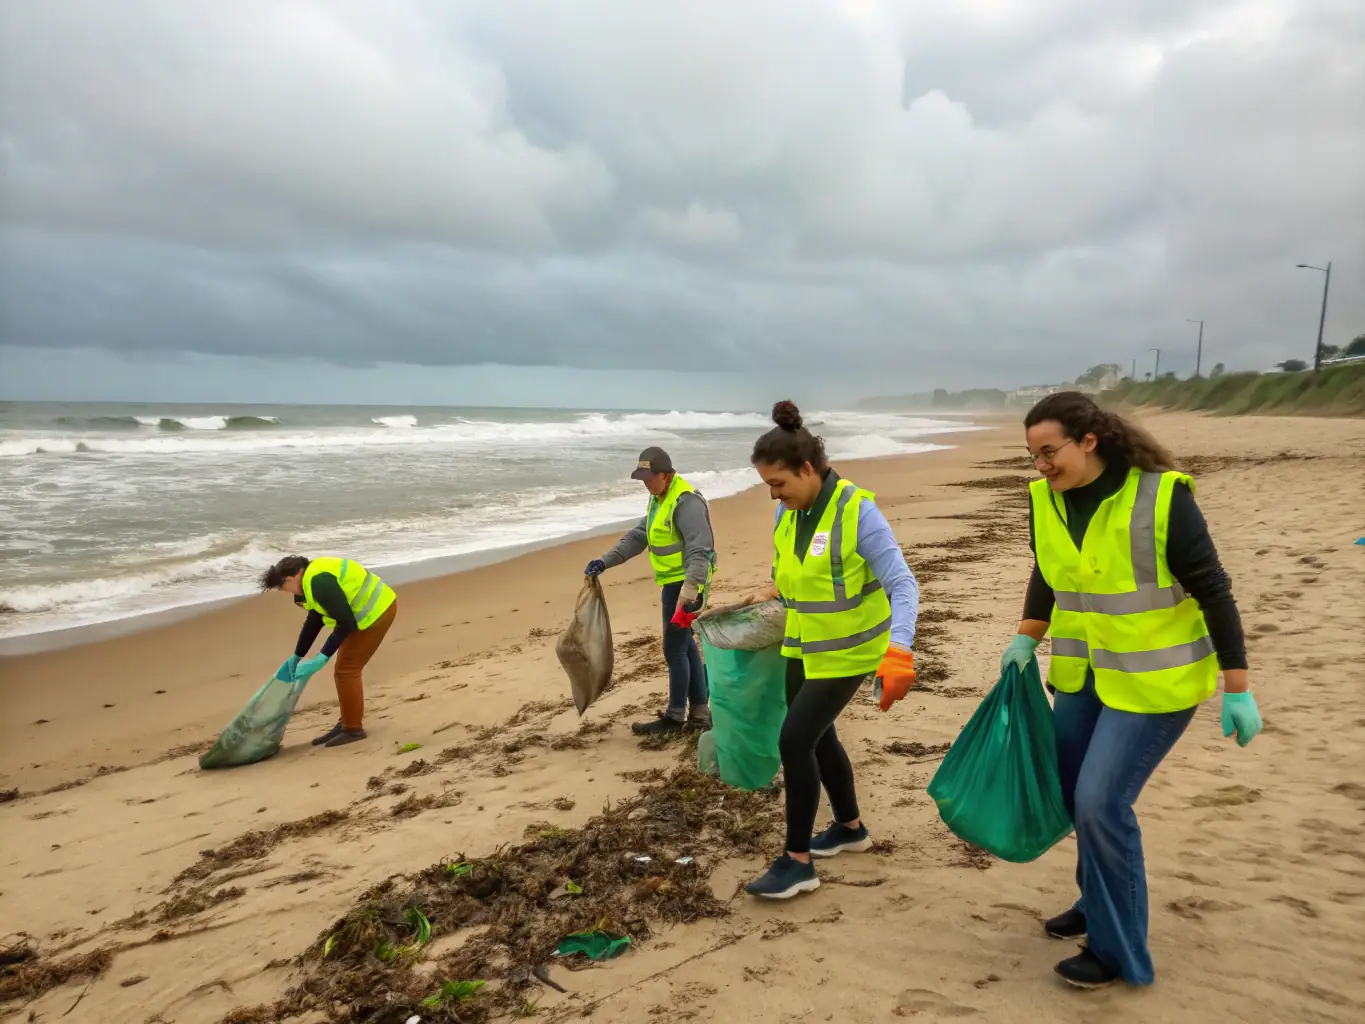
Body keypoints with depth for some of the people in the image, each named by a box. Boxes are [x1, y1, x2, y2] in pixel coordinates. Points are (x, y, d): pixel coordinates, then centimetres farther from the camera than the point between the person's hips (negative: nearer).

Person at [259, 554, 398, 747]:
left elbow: (346, 623, -24)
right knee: (346, 669, 16)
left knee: (346, 670, -4)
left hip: (376, 611, -10)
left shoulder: (319, 582, -24)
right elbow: (313, 621, 19)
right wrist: (297, 656, 24)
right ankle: (347, 723, 27)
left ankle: (353, 729, 7)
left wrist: (322, 658, -21)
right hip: (374, 609, 10)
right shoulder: (311, 578, 9)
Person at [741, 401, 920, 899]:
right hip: (804, 647, 8)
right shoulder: (787, 512, -2)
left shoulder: (858, 511, -23)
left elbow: (903, 585, -27)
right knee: (817, 737, 18)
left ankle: (797, 861, 4)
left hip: (848, 650, -7)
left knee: (794, 741, -10)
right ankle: (850, 827, 41)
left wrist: (898, 652, -38)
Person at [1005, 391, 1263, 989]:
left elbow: (1212, 590, -16)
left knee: (1101, 802, -8)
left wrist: (1237, 690, -14)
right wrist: (1026, 640, 6)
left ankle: (1118, 950, 10)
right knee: (1076, 795, 14)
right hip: (1083, 674, 6)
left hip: (1153, 678, -6)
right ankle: (1100, 902, 39)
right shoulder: (1045, 499, -4)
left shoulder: (1162, 496, -21)